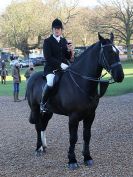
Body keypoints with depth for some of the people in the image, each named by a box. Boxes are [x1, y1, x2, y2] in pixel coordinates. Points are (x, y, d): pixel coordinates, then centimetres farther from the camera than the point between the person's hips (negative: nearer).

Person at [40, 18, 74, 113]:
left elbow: (69, 58, 16)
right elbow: (48, 58, -10)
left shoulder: (64, 41, 16)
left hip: (64, 67, 6)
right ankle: (43, 103, -13)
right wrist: (60, 64, -19)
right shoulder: (47, 41, 1)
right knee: (51, 83, -35)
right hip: (51, 68, -6)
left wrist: (71, 51, -6)